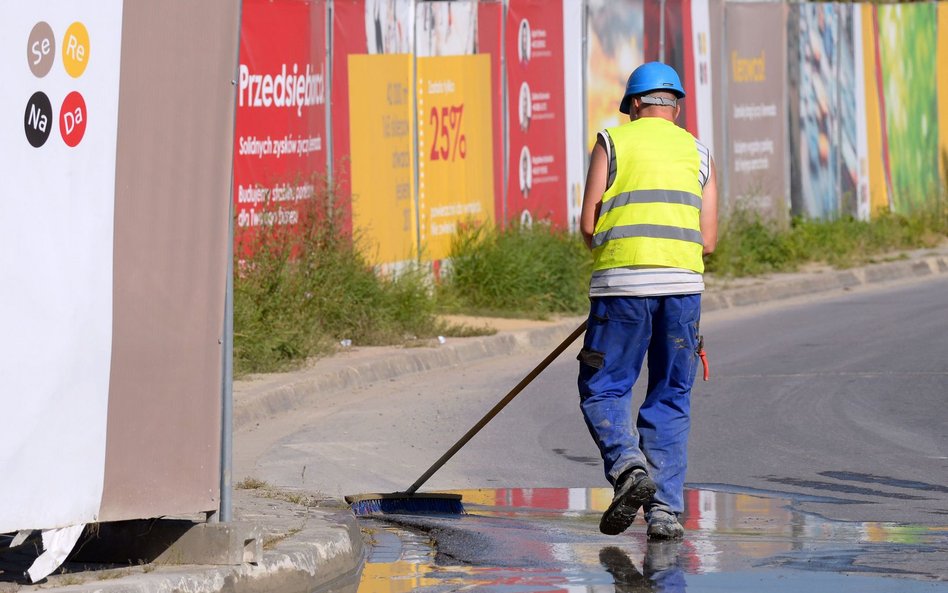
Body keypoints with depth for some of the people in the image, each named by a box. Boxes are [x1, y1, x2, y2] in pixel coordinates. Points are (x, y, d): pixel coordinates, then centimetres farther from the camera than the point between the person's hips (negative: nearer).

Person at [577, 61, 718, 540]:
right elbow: (708, 241, 9)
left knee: (602, 390, 7)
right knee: (670, 400, 9)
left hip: (623, 283, -3)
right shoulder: (697, 153, 16)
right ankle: (664, 509, 4)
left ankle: (628, 466, -18)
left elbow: (588, 225, 2)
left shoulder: (613, 142, 8)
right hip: (683, 284, 3)